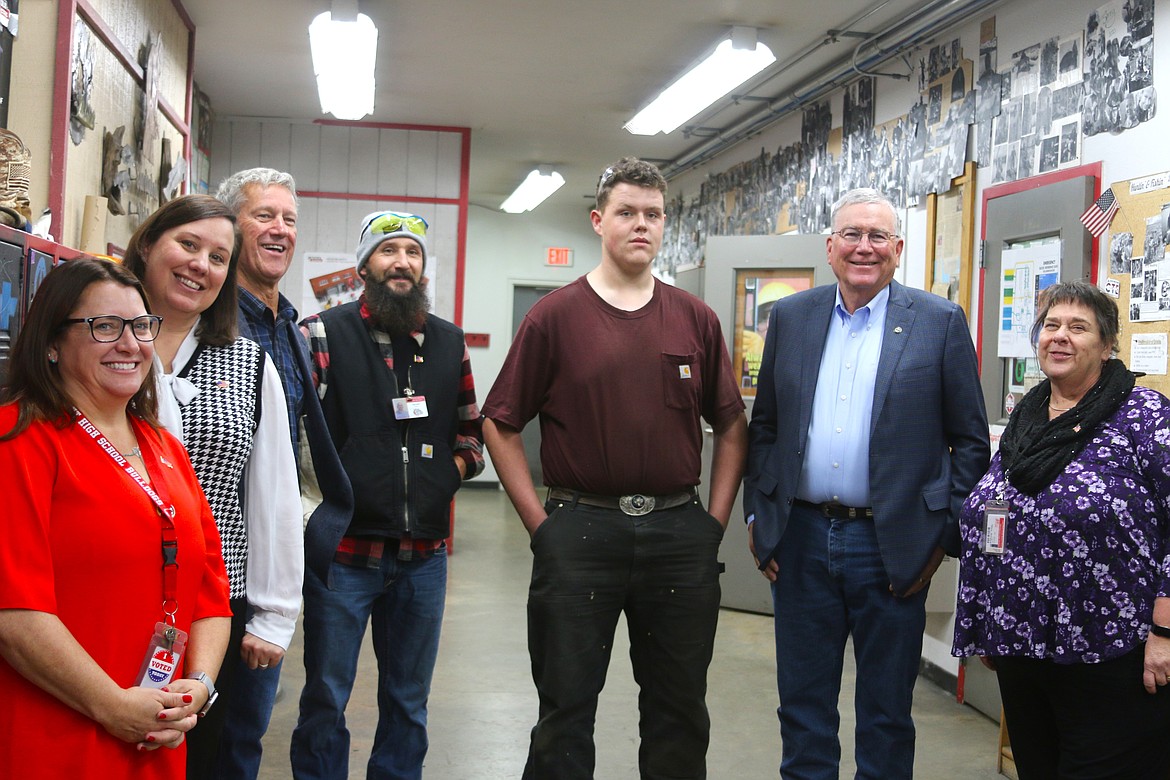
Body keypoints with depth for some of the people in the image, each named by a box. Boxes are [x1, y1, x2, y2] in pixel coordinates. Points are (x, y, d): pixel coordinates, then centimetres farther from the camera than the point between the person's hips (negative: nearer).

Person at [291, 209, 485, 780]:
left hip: (424, 554, 4)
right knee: (326, 696, 7)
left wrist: (451, 469, 3)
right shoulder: (324, 334, -3)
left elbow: (470, 428, 20)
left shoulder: (449, 342, 10)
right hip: (344, 545, -4)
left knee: (409, 699, 16)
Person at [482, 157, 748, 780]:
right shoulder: (555, 315, 0)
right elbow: (501, 425, 1)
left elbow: (731, 426, 12)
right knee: (566, 708, 8)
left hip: (679, 534, 3)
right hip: (579, 531, -2)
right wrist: (540, 521, -4)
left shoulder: (696, 319, 7)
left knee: (679, 710, 14)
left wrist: (714, 520, 4)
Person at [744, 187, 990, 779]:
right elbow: (763, 426, 11)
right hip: (801, 540, 3)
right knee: (802, 704, 13)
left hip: (892, 547, -2)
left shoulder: (939, 322, -2)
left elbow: (970, 439, -1)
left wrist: (943, 532, -5)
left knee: (886, 712, 11)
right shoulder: (790, 318, 7)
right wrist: (756, 517, 6)